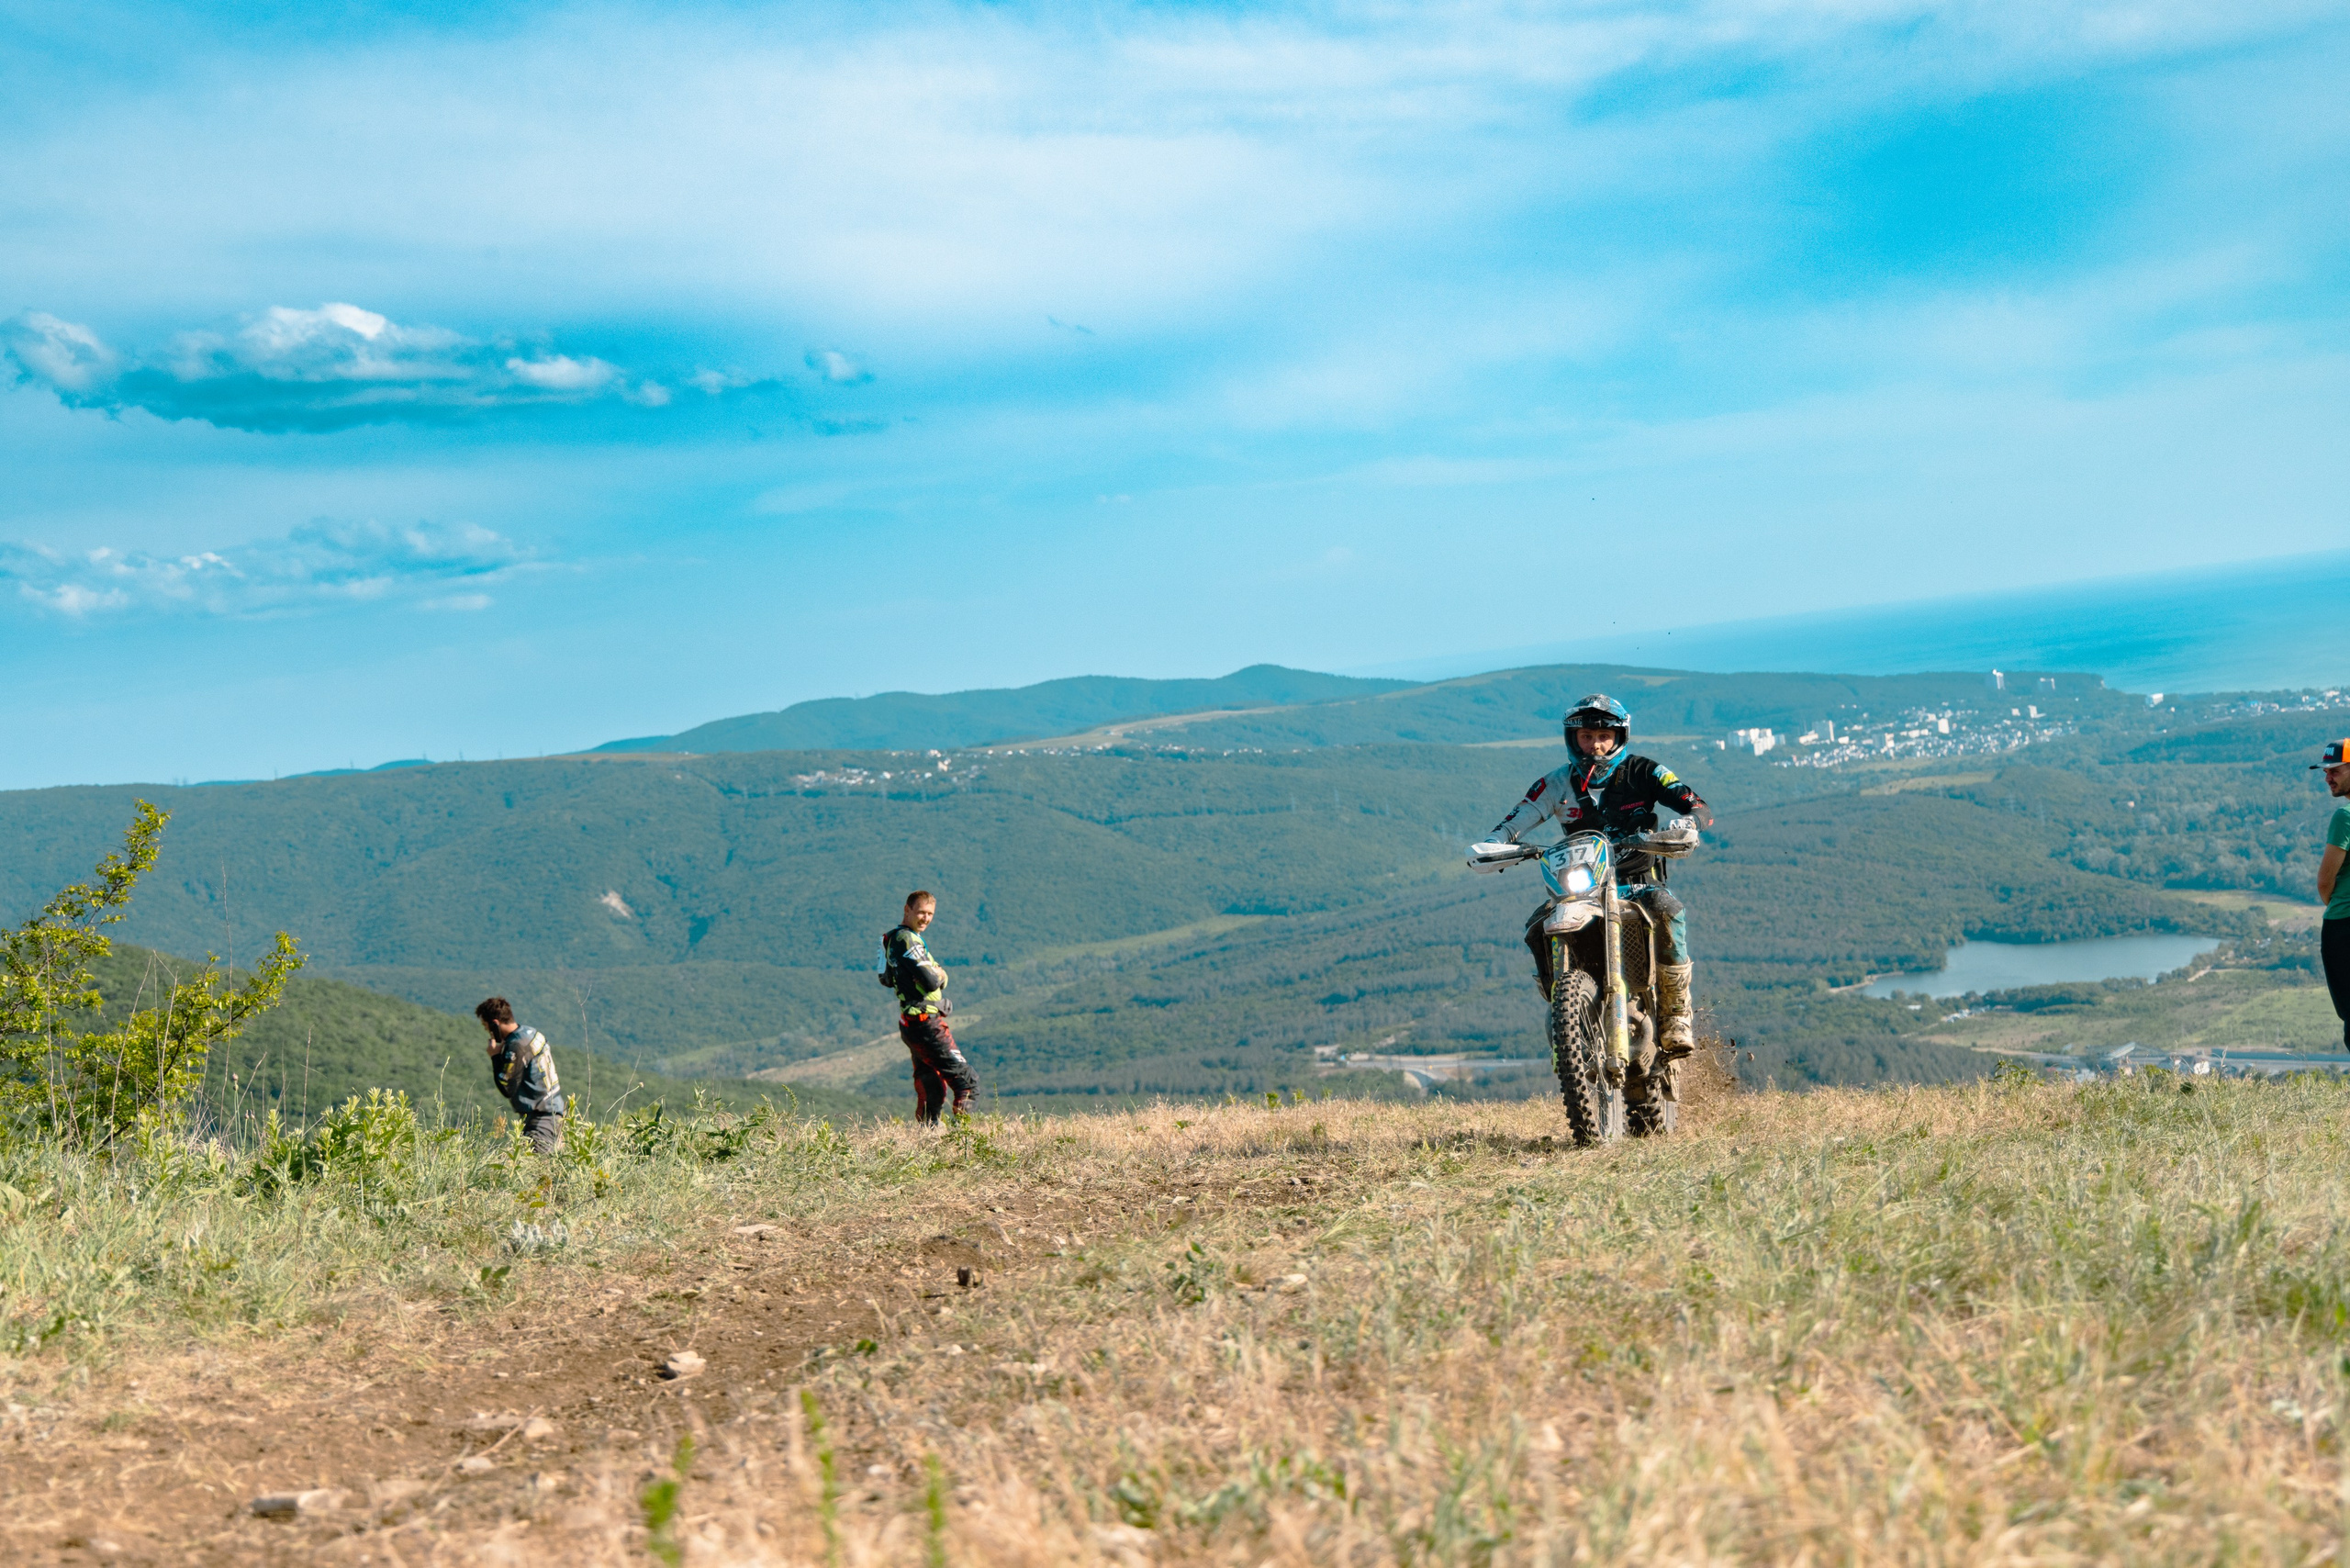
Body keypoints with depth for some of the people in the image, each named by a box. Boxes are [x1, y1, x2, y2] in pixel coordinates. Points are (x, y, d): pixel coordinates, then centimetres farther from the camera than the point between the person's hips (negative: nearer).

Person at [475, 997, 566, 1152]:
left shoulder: (516, 1047, -18)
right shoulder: (532, 1032, 10)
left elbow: (507, 1089, -13)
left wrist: (495, 1057, -6)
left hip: (539, 1118, -10)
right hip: (554, 1109, 10)